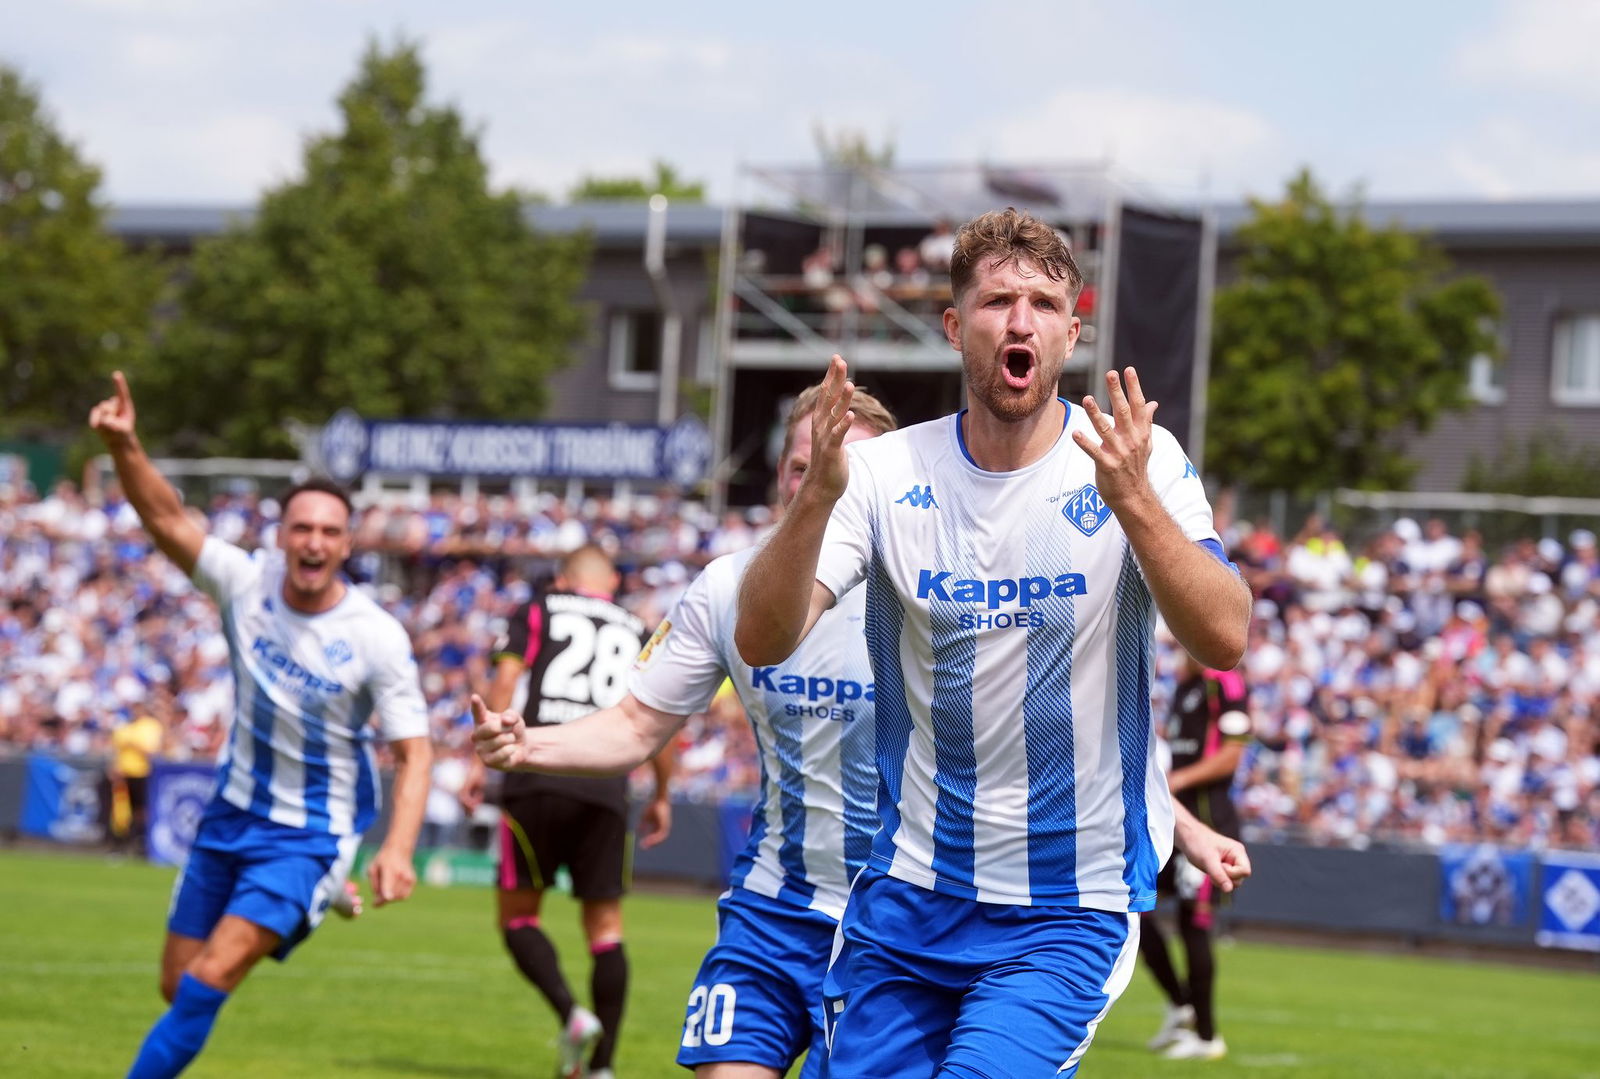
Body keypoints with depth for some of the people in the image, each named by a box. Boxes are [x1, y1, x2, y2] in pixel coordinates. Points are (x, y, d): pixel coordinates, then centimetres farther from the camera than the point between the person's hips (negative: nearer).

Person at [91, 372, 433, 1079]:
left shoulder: (377, 638, -17)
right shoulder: (249, 583, -9)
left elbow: (413, 752, -14)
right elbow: (168, 521, -16)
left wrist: (397, 848, -28)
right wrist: (125, 448, -34)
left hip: (312, 834, -4)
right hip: (232, 812, 4)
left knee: (211, 977, -18)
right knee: (179, 985, 8)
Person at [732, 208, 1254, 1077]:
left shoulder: (1140, 463, -7)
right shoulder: (886, 471, -2)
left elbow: (1224, 640, -20)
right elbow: (762, 641, -13)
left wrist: (1134, 501, -34)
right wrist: (816, 497, -30)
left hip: (1072, 907, -3)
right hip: (907, 897, 3)